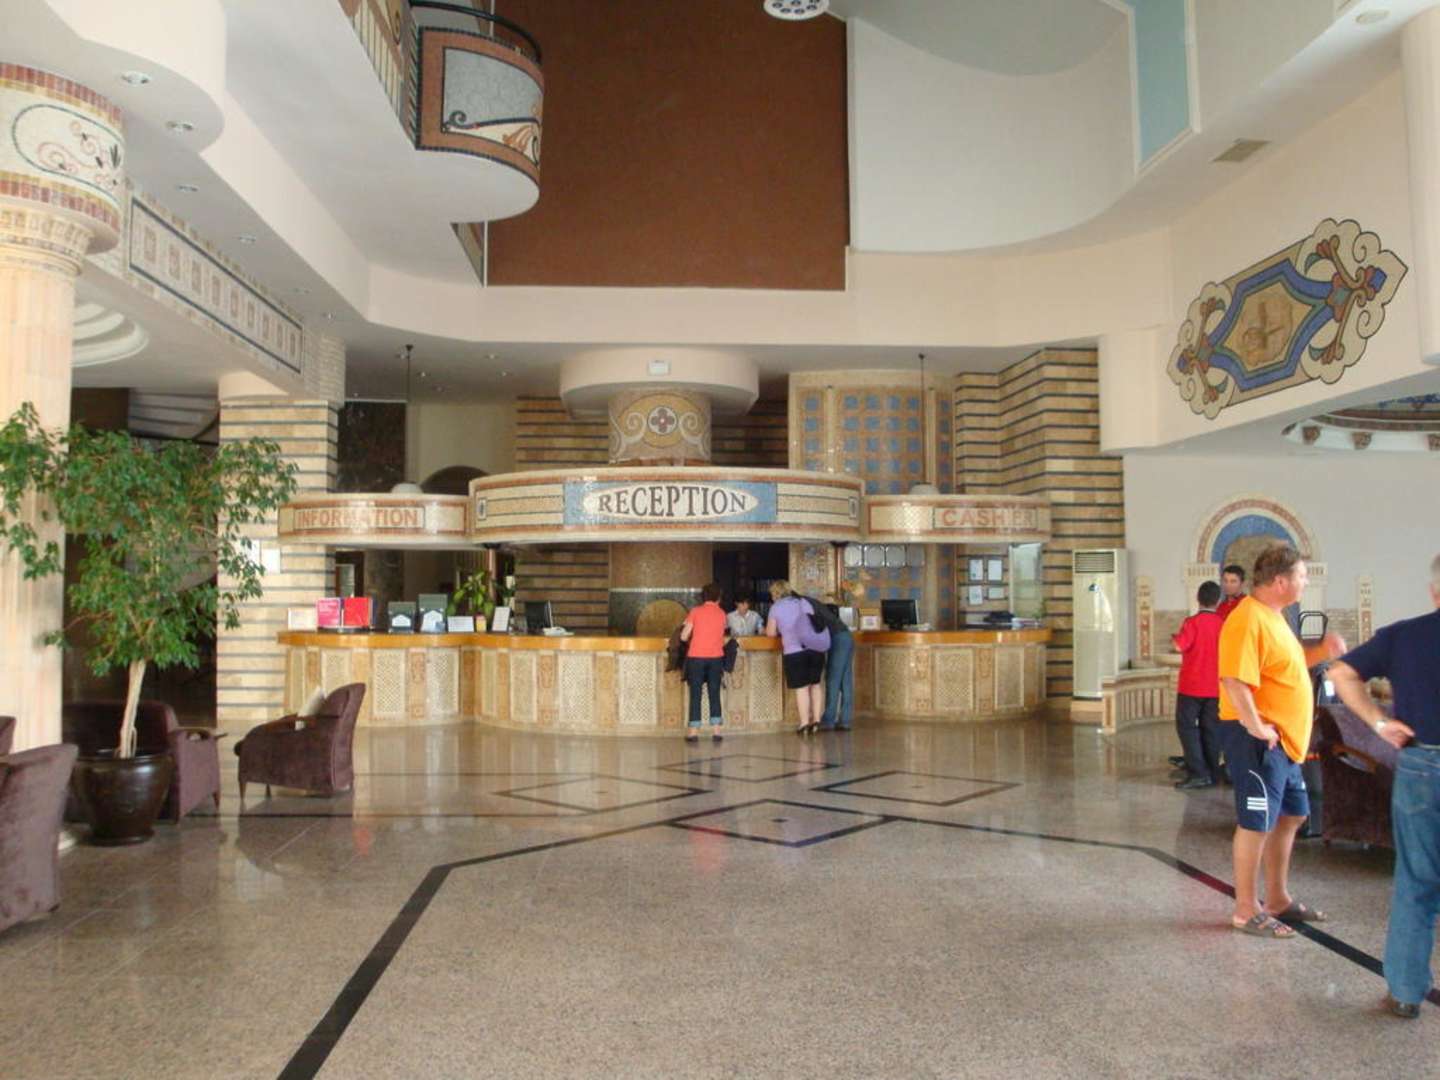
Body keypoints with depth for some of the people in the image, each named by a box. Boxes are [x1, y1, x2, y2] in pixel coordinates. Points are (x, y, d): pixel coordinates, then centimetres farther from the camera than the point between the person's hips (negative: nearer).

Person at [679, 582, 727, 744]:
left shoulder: (696, 611, -1)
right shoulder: (722, 614, 6)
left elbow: (684, 636, -2)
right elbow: (722, 637, 12)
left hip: (696, 658, -2)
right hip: (716, 658, 2)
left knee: (695, 695, 3)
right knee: (714, 694, 8)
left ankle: (694, 731, 1)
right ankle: (716, 730, 6)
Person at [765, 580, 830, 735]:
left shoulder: (776, 607, 5)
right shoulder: (803, 602, 13)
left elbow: (771, 633, 4)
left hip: (794, 651, -4)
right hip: (816, 648, 4)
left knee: (801, 687, 1)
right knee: (815, 683, 15)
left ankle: (805, 723, 2)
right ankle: (816, 719, 15)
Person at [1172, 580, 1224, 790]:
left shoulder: (1193, 622, -14)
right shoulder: (1223, 624, 1)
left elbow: (1180, 646, -21)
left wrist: (1174, 638, -1)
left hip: (1192, 686, -5)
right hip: (1215, 686, 5)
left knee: (1186, 725, 0)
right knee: (1210, 728, 11)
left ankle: (1198, 773, -8)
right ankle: (1212, 773, 14)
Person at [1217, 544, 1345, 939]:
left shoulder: (1272, 616, 14)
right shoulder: (1248, 620, -20)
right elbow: (1235, 681, -28)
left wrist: (1321, 651, 10)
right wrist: (1256, 728, -25)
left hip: (1284, 740, 11)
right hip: (1258, 740, -11)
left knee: (1290, 816, 18)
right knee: (1256, 822, -3)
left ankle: (1278, 899, 30)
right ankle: (1247, 910, 7)